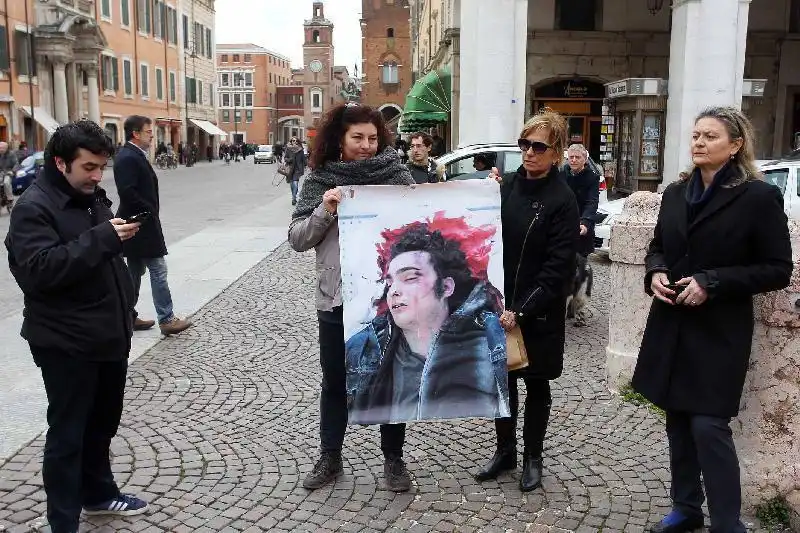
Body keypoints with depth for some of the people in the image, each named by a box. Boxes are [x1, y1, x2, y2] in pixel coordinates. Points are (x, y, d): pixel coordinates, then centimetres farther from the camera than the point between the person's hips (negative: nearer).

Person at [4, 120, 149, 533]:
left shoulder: (93, 197, 12)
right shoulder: (34, 207, -13)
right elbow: (41, 269, -26)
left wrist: (125, 308, 20)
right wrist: (100, 239, -31)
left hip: (108, 335, 8)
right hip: (67, 343, -8)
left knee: (102, 424, 19)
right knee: (67, 432, 2)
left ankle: (99, 494, 37)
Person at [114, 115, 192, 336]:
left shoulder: (134, 156, 13)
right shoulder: (128, 158, -17)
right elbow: (127, 193, -25)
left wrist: (151, 213, 9)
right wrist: (150, 212, -15)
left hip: (139, 225, 10)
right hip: (142, 225, -10)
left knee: (135, 272, 15)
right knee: (158, 271, -5)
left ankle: (128, 317, 23)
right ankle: (167, 320, 0)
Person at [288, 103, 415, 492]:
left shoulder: (396, 176, -2)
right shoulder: (320, 181, 1)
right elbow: (297, 239, -1)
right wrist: (324, 211, -16)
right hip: (336, 299, 1)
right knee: (335, 382, 16)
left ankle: (393, 458, 31)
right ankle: (329, 457, 34)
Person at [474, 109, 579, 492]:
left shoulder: (562, 201, -11)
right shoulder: (507, 186, 3)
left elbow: (558, 267, -15)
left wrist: (521, 310, -20)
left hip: (538, 313, -4)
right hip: (499, 305, 5)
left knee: (536, 386, 11)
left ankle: (532, 458, 28)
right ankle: (505, 450, 32)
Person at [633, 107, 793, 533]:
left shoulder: (758, 197, -8)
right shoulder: (675, 193, 8)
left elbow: (778, 270, -8)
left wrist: (712, 283, -18)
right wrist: (655, 272, -5)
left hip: (718, 332, -5)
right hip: (671, 326, 6)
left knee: (708, 426, -8)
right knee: (677, 420, 12)